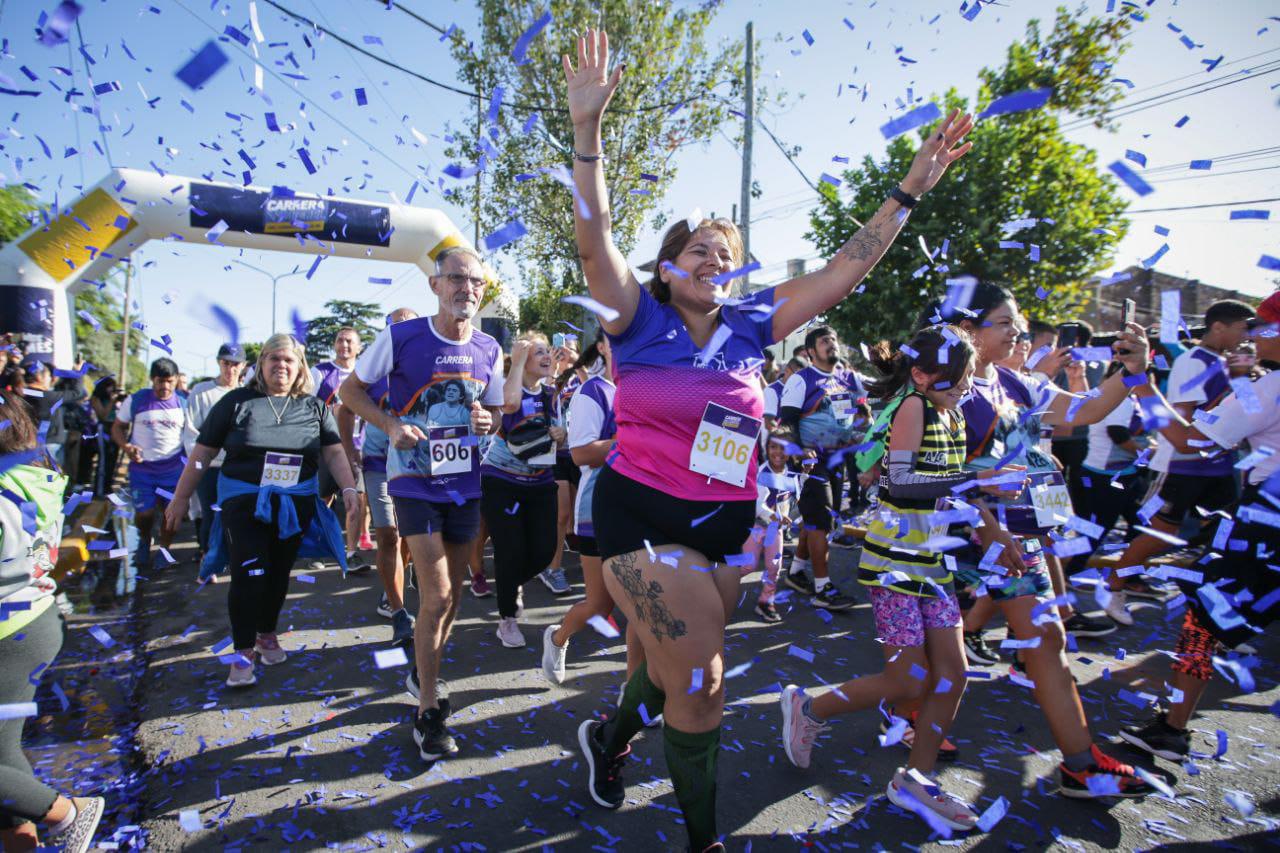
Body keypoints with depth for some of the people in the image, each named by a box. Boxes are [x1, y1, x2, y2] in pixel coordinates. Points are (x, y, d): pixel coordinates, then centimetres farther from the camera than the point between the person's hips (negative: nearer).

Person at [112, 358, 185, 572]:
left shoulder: (182, 403, 0)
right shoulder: (136, 400, -3)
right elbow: (117, 427, 4)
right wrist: (126, 446, -15)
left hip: (173, 468, 1)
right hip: (142, 467, 0)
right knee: (144, 513, 2)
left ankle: (164, 549, 28)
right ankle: (144, 542, 34)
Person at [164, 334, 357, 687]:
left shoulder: (314, 407, 4)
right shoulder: (236, 402, 0)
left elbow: (334, 453, -1)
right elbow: (202, 453, 3)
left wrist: (349, 489, -16)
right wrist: (180, 498, 4)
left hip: (295, 503, 2)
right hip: (244, 501, -2)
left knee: (278, 574, 12)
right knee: (249, 575, -9)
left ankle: (267, 635, 33)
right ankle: (242, 653, 4)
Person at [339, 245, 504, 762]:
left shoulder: (488, 350, 1)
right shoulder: (401, 337, -11)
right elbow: (351, 390, -1)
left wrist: (486, 421, -11)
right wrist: (390, 425, -18)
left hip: (464, 482, 5)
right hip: (415, 481, -5)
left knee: (452, 594, 15)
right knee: (436, 594, -11)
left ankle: (423, 675, 39)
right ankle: (428, 713, 6)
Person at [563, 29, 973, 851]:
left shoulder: (749, 329, 3)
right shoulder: (640, 323, -5)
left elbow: (844, 271, 4)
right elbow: (595, 240, -18)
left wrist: (913, 188, 2)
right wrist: (588, 127, -26)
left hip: (726, 526, 5)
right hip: (643, 516, -5)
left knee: (674, 665, 20)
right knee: (702, 678, -7)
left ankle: (611, 736, 53)